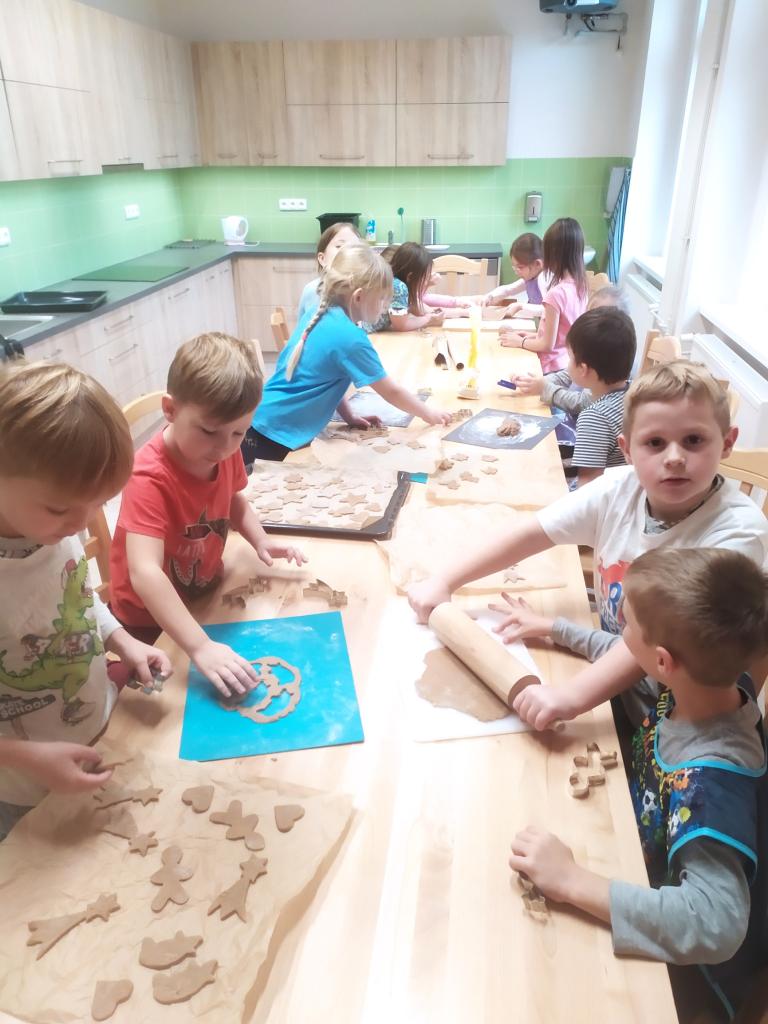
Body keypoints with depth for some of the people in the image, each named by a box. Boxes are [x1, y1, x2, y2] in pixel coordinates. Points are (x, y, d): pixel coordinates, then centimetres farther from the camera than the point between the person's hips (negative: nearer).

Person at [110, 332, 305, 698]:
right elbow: (144, 574, -46)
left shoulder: (224, 452, -13)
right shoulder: (150, 479, -35)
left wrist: (260, 540, -11)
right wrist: (200, 647, -54)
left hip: (205, 596, 7)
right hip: (149, 622, -6)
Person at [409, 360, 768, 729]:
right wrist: (444, 582, -13)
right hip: (610, 670, 4)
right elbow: (531, 532, -7)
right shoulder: (618, 490, -12)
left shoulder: (738, 531, -25)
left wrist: (573, 697, -43)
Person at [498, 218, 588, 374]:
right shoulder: (580, 286, 0)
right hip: (569, 363, 8)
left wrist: (520, 341, -3)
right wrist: (535, 335, 13)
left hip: (553, 368, -8)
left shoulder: (556, 293, -24)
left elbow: (548, 345, -18)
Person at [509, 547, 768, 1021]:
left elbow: (716, 922, -46)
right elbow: (626, 660, 3)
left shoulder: (710, 778, -39)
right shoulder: (713, 678, -18)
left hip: (682, 964, -6)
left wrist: (573, 881, -48)